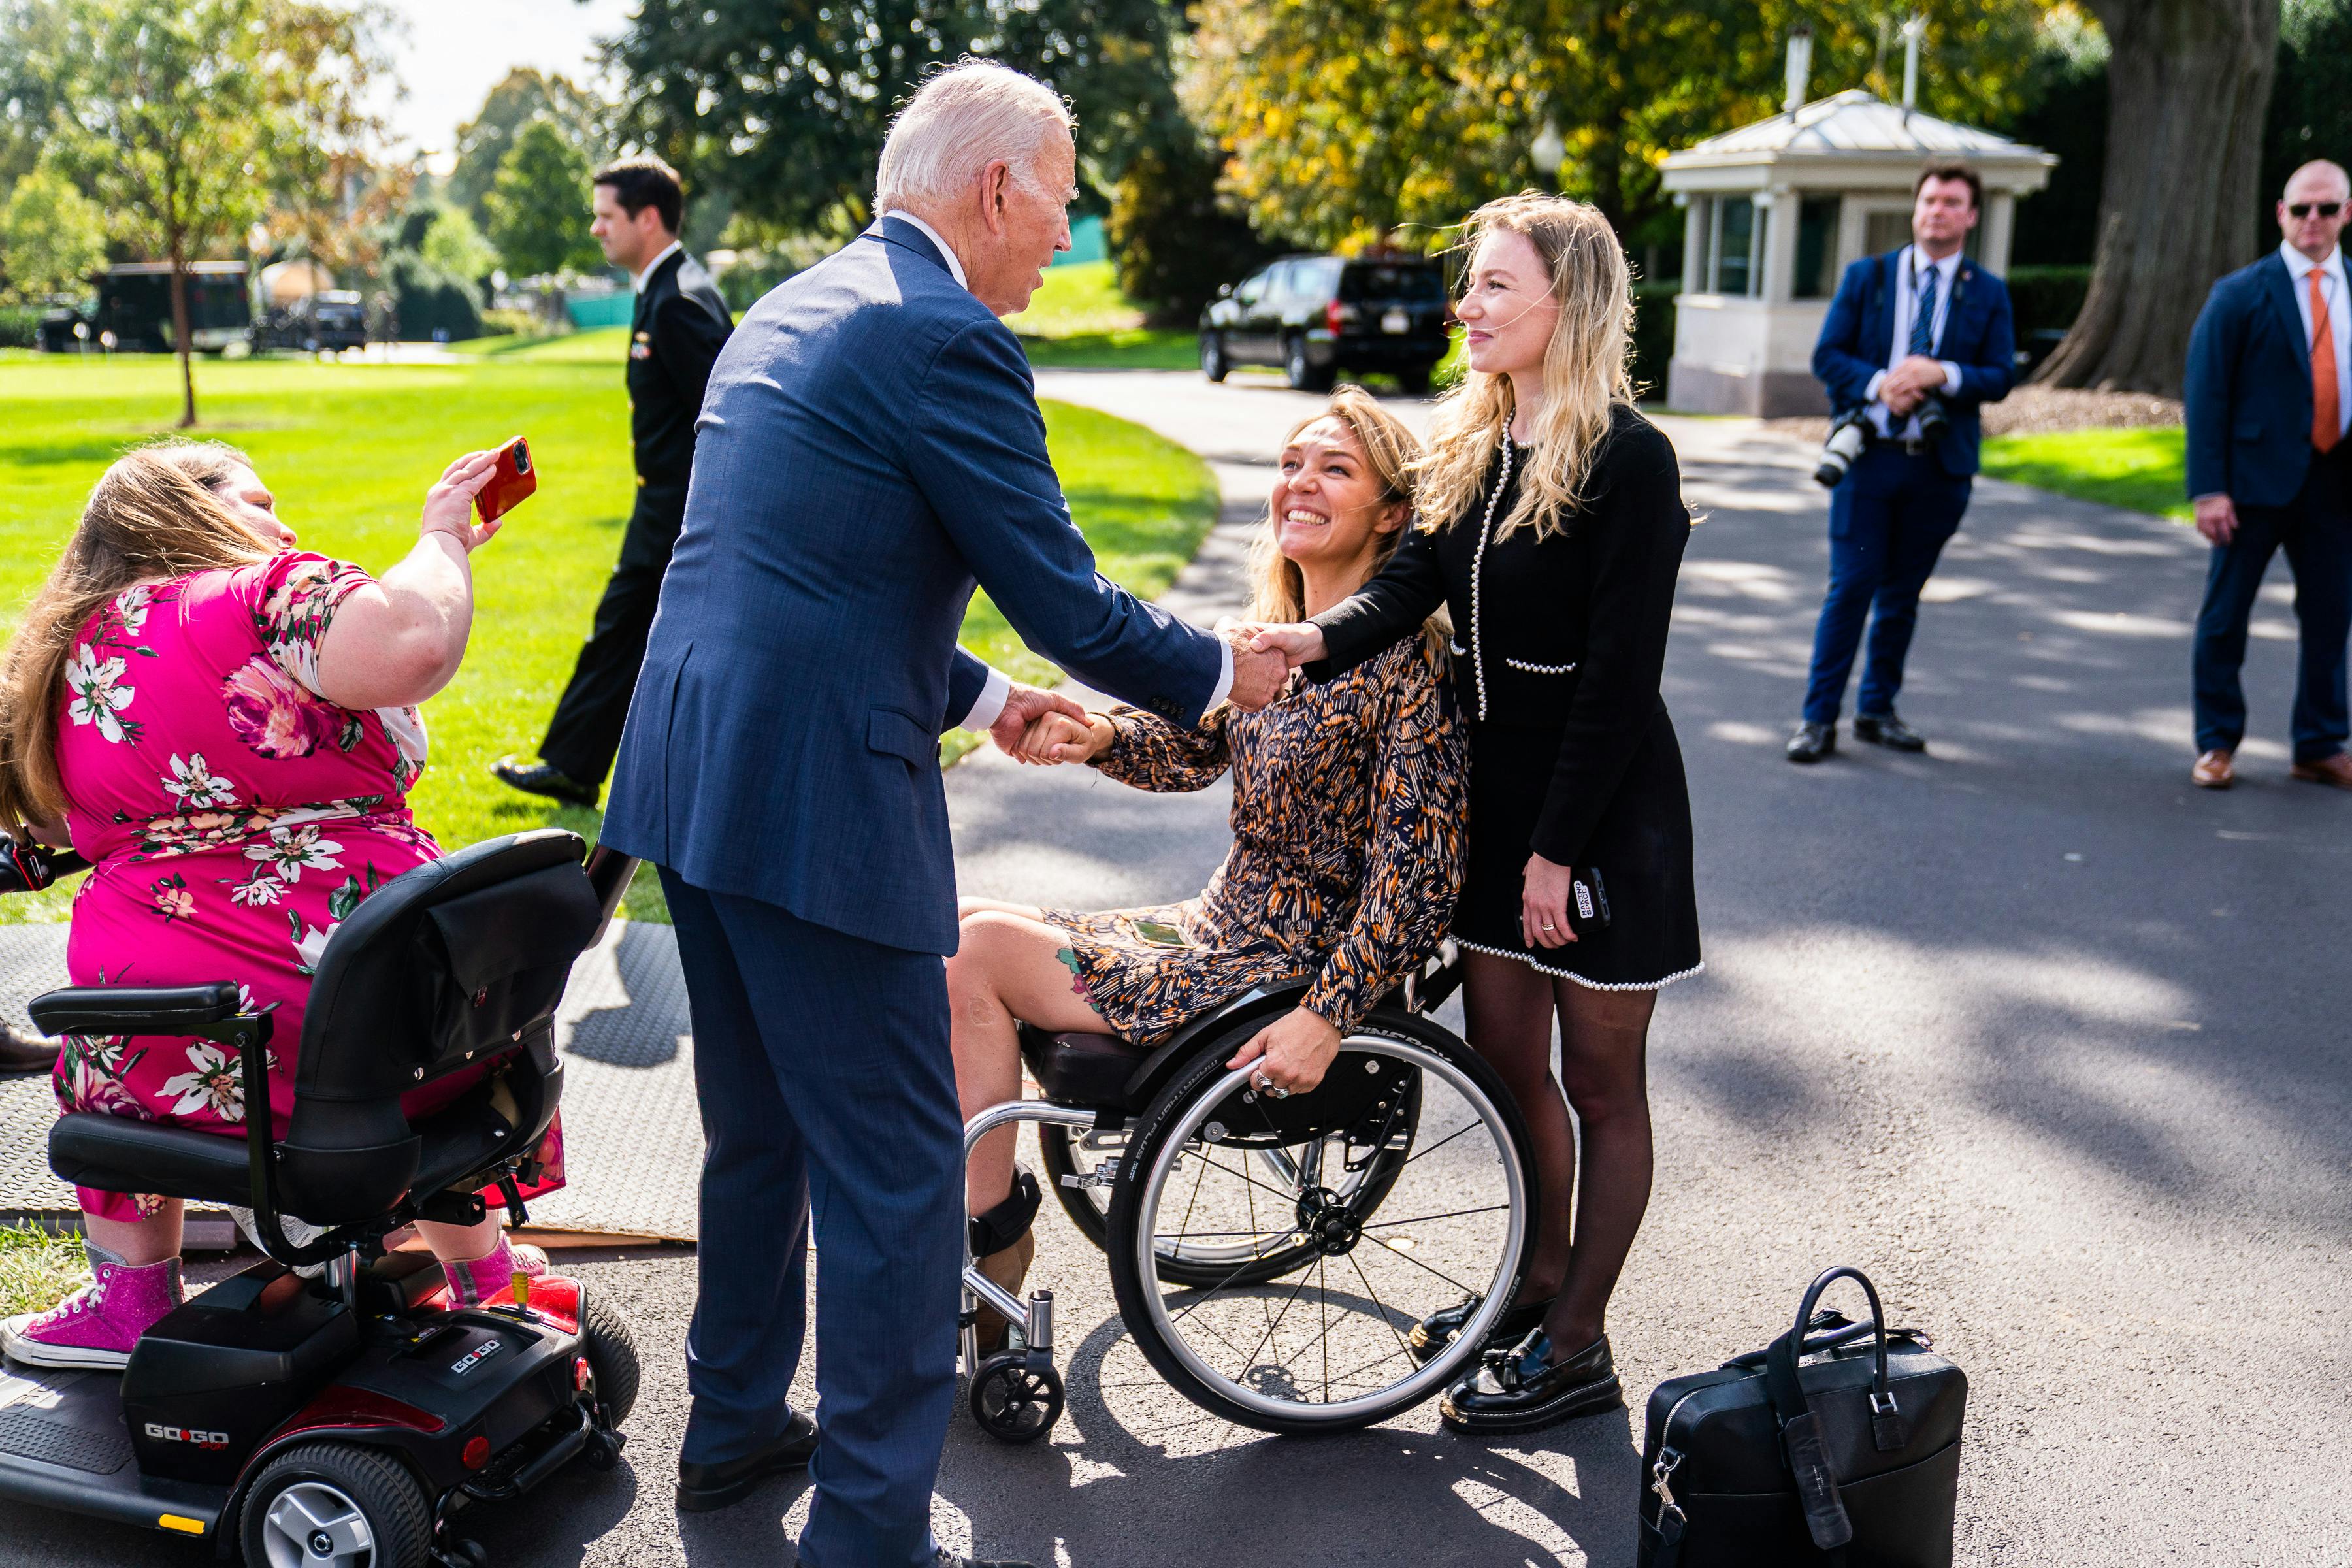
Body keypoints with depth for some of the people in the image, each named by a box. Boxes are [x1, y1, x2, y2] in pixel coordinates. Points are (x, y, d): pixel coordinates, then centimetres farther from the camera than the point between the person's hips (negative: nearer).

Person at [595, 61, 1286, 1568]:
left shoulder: (787, 311, 16)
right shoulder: (945, 339, -13)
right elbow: (1071, 606, -12)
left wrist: (980, 696, 27)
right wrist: (1220, 674, 5)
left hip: (689, 779, 10)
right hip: (820, 802, -10)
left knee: (760, 1129, 24)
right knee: (897, 1166, 2)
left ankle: (736, 1424, 40)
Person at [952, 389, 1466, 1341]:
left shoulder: (1400, 662, -18)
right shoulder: (1281, 636, 8)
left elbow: (1420, 867, -21)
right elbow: (1197, 747, 16)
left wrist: (1328, 1018, -25)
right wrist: (1102, 737, -5)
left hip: (1293, 968, -9)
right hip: (1224, 927, 9)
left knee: (976, 952, -10)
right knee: (961, 926, 2)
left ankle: (994, 1243, 3)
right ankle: (978, 1207, 6)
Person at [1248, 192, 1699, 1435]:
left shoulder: (1628, 459, -16)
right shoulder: (1466, 443, 8)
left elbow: (1621, 674, -18)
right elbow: (1408, 581, -4)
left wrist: (1558, 847, -18)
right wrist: (1316, 640, -25)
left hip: (1603, 809, -7)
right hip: (1493, 789, 7)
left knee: (1598, 1078, 6)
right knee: (1504, 1055, 15)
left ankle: (1576, 1345, 18)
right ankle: (1540, 1280, 35)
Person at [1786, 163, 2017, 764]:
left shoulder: (1989, 294, 8)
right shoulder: (1866, 277, 6)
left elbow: (2001, 377, 2)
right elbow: (1827, 355, 1)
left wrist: (1943, 374, -16)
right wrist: (1879, 383, -16)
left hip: (1941, 463, 2)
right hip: (1869, 455, -2)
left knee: (1903, 594, 9)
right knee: (1851, 586, -5)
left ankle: (1877, 710, 22)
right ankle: (1819, 718, 1)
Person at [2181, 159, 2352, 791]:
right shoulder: (2240, 295, -3)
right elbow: (2205, 395, -6)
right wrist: (2208, 488, -12)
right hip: (2258, 479, -3)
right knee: (2224, 617, 2)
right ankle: (2217, 744, 15)